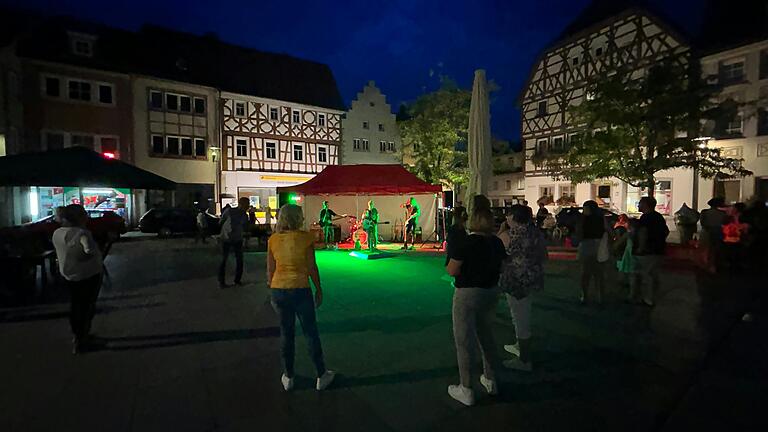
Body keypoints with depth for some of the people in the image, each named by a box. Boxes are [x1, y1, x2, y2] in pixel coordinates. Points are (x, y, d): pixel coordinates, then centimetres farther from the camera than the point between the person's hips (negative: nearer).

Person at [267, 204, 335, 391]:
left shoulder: (273, 239, 0)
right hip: (300, 290, -3)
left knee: (286, 333, 17)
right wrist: (319, 290, 4)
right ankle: (321, 376, 24)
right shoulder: (305, 237, -10)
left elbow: (270, 270, 5)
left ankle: (288, 377, 30)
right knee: (311, 333, 11)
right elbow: (312, 268, -8)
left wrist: (272, 292, 17)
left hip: (278, 290, 4)